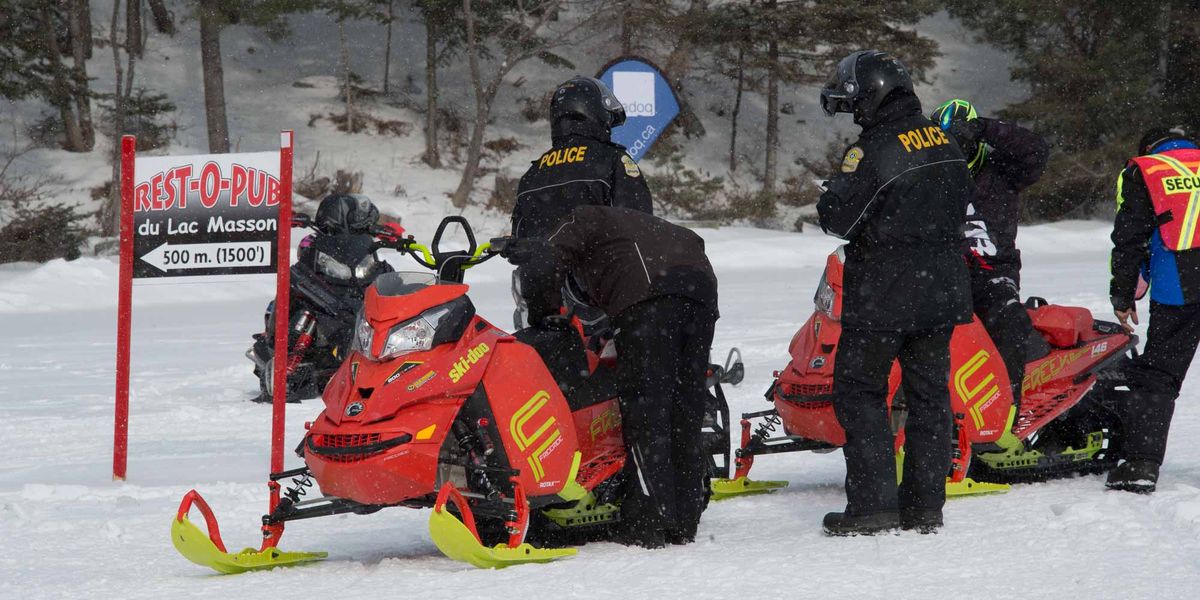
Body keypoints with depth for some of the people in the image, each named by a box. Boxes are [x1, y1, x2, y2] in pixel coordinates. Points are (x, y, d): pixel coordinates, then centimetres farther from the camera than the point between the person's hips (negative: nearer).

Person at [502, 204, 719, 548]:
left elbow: (542, 266, 6)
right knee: (685, 413, 9)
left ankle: (648, 522, -12)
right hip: (702, 292, 7)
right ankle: (684, 522, 9)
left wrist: (542, 315, 21)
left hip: (648, 299, -7)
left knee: (646, 407, -6)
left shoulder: (581, 222, 22)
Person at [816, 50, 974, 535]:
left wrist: (835, 192, 3)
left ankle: (874, 504, -4)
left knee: (860, 393, 1)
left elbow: (837, 219, -16)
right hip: (942, 291, 7)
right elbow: (961, 207, 16)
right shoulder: (946, 144, 7)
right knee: (929, 394, 11)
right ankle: (925, 505, 12)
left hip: (883, 295, -7)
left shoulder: (874, 150, -17)